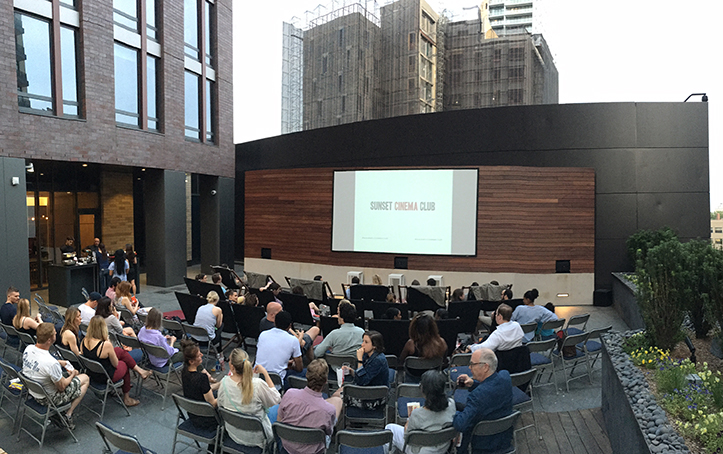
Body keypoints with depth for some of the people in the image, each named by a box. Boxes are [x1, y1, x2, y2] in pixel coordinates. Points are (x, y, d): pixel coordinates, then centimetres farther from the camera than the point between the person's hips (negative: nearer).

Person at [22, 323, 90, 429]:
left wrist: (60, 362, 4)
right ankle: (68, 416, 9)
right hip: (49, 398, -7)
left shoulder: (28, 349, -15)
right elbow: (62, 387, -19)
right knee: (85, 378, 8)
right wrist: (73, 374, -1)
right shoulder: (51, 363, -37)